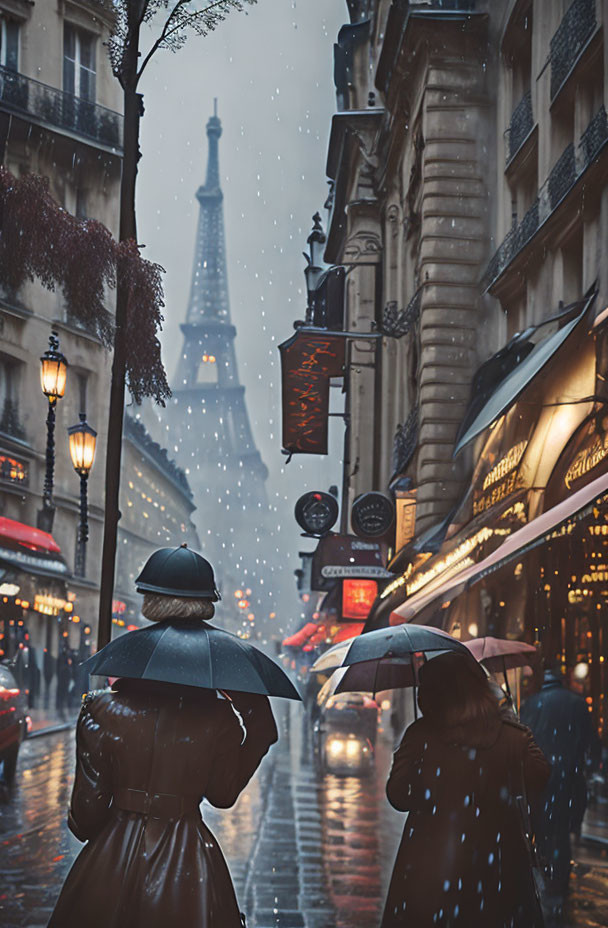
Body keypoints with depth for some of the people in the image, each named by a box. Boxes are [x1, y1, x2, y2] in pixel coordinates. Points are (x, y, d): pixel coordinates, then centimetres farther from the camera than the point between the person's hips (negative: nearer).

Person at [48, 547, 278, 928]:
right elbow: (224, 793, 1)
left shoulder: (104, 710, -8)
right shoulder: (218, 716, -10)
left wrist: (83, 828, 19)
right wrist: (257, 723, 5)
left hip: (112, 864, 0)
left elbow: (88, 807, -5)